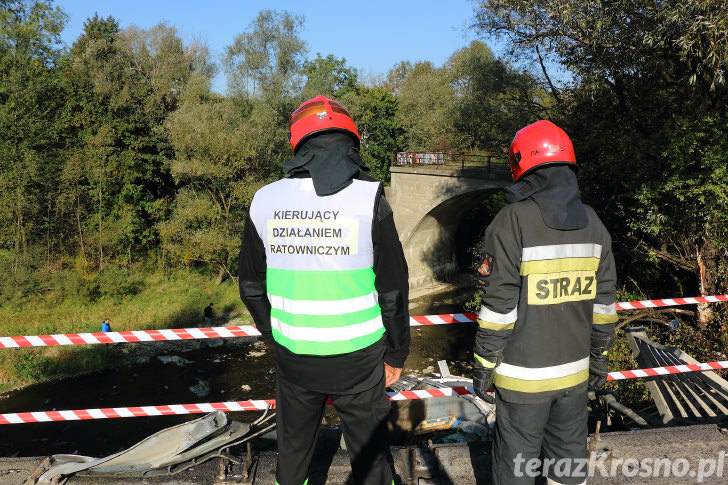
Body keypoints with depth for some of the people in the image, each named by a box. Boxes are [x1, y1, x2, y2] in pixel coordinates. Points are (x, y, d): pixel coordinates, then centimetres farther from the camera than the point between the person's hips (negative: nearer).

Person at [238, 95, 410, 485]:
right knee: (368, 453, 17)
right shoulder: (369, 198, -15)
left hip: (293, 356, 3)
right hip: (357, 357, -2)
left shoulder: (265, 200, -5)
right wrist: (396, 354, 3)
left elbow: (251, 286, 4)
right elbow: (392, 288, -11)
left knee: (293, 448, 24)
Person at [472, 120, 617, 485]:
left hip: (523, 375, -5)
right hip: (574, 371, 5)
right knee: (568, 453, 20)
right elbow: (603, 300, 7)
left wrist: (483, 366, -7)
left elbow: (499, 306, -16)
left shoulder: (512, 222, -16)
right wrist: (599, 356, 18)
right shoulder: (592, 222, 2)